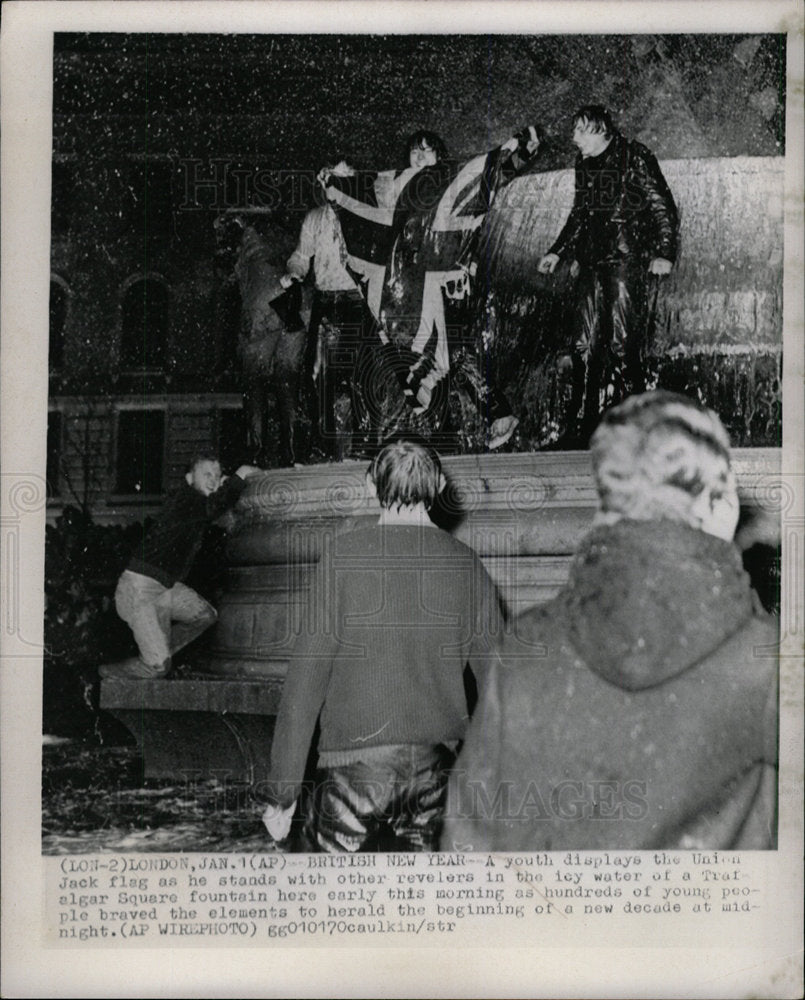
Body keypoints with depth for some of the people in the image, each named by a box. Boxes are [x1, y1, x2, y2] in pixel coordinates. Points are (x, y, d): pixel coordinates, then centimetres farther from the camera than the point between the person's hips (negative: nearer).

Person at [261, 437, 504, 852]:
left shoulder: (343, 555, -5)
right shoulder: (467, 564, 3)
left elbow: (306, 676, -7)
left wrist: (281, 791, -2)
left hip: (357, 763, -3)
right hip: (436, 770, 3)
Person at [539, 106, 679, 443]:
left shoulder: (634, 158, -3)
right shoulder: (584, 163, 16)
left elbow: (663, 208, -5)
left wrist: (664, 253, -15)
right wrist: (558, 251, 23)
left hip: (627, 263, -6)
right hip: (592, 264, 6)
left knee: (623, 345, -9)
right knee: (585, 345, 3)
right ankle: (581, 425, 9)